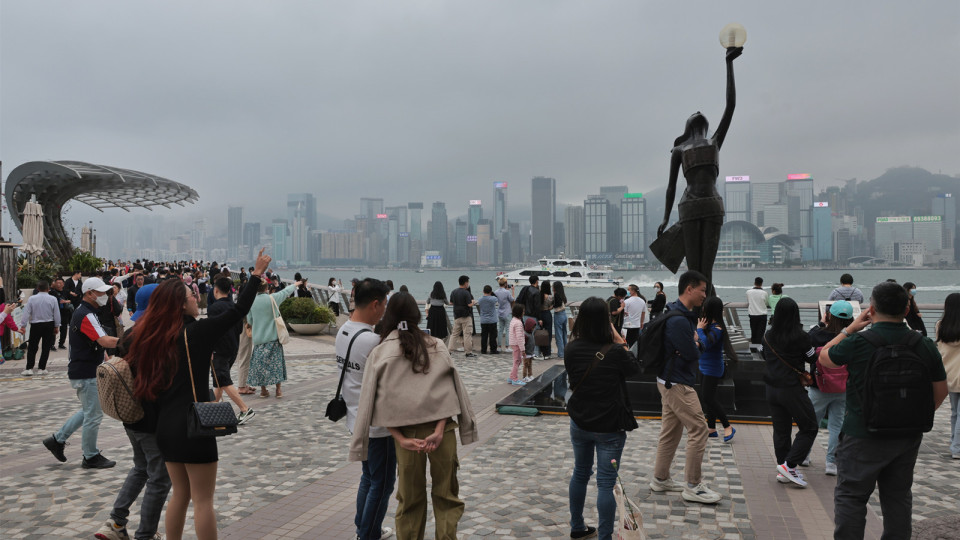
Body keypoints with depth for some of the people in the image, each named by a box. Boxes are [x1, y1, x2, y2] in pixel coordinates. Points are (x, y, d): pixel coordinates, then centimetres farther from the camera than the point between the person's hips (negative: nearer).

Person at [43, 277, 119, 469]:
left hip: (84, 371, 10)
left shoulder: (82, 313, 13)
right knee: (93, 414, 0)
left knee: (88, 411, 21)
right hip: (86, 374, -10)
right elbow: (105, 341, -32)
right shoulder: (86, 315, -20)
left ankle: (57, 439, 27)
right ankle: (91, 457, 11)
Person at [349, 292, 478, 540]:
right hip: (441, 427, 1)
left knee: (410, 497, 15)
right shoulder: (436, 346, 1)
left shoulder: (380, 353, -2)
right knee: (446, 494, 13)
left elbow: (380, 403, -6)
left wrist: (401, 439, -7)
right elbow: (448, 392, -5)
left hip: (406, 431, 0)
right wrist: (439, 430, -9)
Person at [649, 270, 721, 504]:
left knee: (671, 430, 16)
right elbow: (692, 353, -22)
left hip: (669, 381, 11)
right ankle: (693, 486, 3)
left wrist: (695, 343, -6)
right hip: (677, 384, -11)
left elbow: (699, 346, 16)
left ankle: (660, 478, 26)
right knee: (698, 429, -5)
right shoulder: (678, 320, -23)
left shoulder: (685, 316, 12)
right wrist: (694, 345, -1)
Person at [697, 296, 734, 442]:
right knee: (707, 398, 14)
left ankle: (728, 427, 6)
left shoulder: (717, 328, -21)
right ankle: (711, 428, 23)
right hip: (705, 367, 9)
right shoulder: (710, 325, 6)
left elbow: (706, 344, -34)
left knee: (709, 398, -7)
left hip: (712, 369, -9)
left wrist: (700, 329, -22)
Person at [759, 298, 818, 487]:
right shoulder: (801, 337, -15)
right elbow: (813, 358, -2)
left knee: (781, 430, 13)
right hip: (793, 389, -6)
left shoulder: (768, 336, 0)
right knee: (809, 427, 9)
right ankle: (789, 465, 1)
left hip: (772, 389, 6)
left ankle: (783, 471, 17)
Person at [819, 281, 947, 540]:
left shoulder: (858, 343, -19)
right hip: (908, 438, 5)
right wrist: (918, 418, 18)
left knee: (850, 496, 6)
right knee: (898, 496, 19)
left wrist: (851, 328, 8)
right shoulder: (925, 346, -4)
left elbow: (824, 357, 1)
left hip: (863, 438, -5)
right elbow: (940, 391, 5)